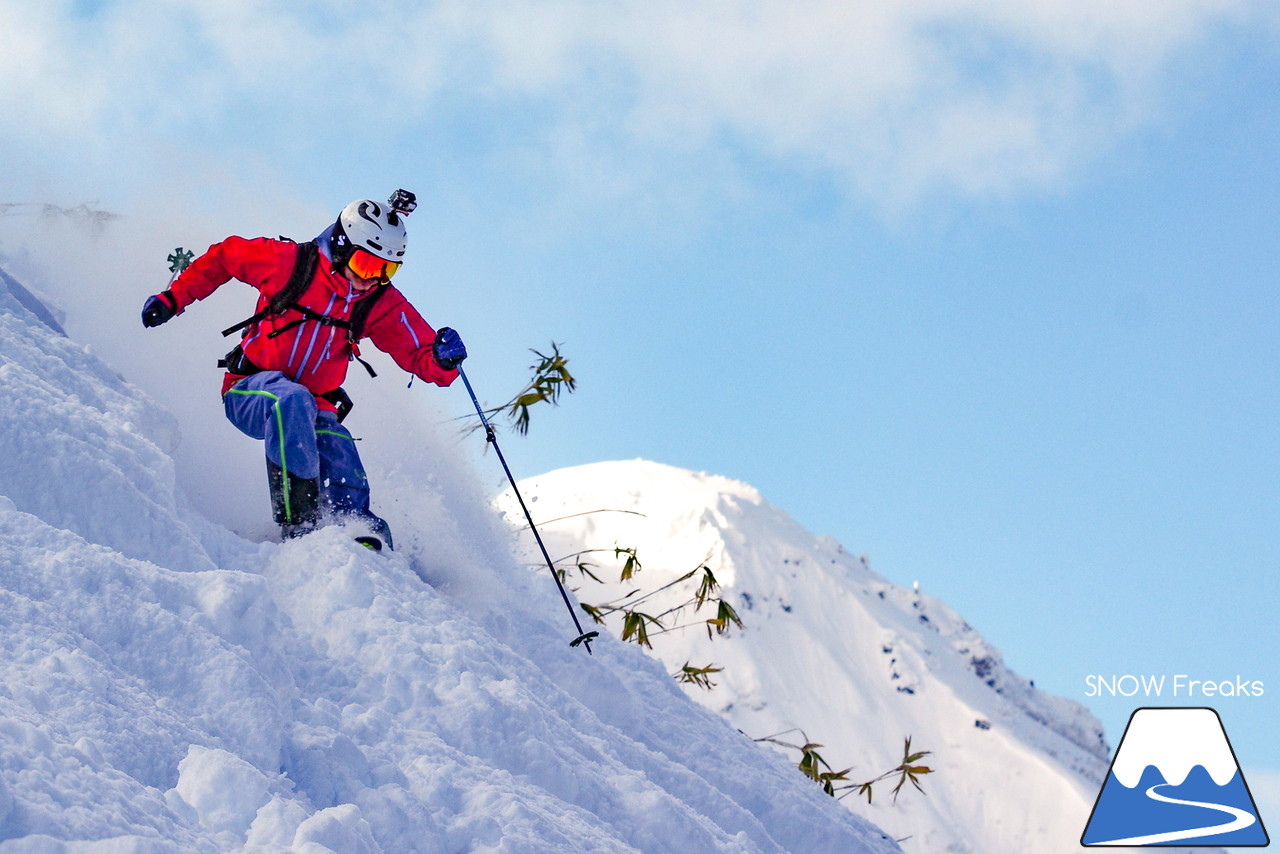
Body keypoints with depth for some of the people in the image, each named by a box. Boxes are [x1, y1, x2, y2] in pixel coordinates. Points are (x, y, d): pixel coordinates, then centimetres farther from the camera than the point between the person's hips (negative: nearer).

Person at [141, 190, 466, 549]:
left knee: (349, 494, -19)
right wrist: (173, 298, 2)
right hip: (249, 392, -4)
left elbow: (420, 356, -5)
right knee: (292, 400, -37)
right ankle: (299, 523, -40)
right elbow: (222, 258, 4)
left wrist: (443, 358, -28)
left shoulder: (382, 303, -2)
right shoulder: (291, 262, -11)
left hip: (315, 408, 4)